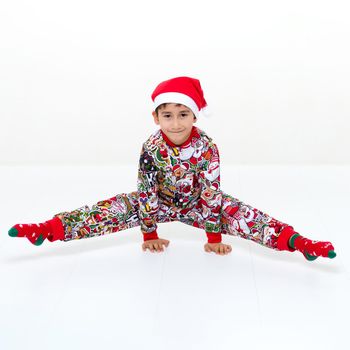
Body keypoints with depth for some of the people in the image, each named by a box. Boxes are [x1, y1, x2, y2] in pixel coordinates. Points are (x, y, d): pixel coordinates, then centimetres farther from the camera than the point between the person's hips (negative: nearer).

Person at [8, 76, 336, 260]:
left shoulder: (207, 147, -27)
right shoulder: (150, 148, -23)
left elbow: (211, 194, -22)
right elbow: (146, 192, -17)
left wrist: (214, 236, -17)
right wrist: (150, 235, -10)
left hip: (197, 202, 0)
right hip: (159, 201, 1)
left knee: (243, 216, -23)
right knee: (111, 209, -14)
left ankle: (297, 241, -30)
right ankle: (47, 229, -14)